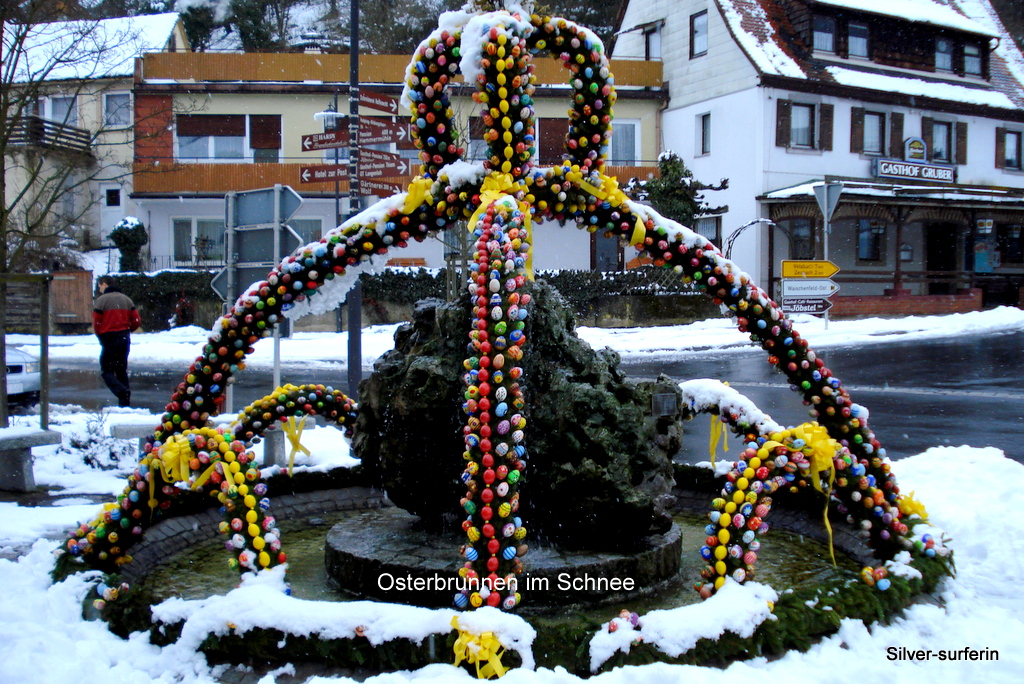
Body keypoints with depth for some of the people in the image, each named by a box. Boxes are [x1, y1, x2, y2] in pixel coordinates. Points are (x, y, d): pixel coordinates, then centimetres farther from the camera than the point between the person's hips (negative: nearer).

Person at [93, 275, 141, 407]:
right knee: (121, 370, 14)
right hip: (125, 339, 6)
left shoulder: (101, 300, -7)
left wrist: (101, 336, 10)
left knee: (106, 371, 1)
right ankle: (125, 401, 10)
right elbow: (137, 321, 6)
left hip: (109, 339, -6)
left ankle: (123, 393, -22)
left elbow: (96, 324, -9)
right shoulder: (126, 299, 11)